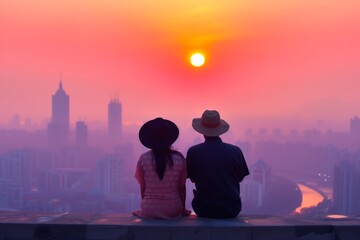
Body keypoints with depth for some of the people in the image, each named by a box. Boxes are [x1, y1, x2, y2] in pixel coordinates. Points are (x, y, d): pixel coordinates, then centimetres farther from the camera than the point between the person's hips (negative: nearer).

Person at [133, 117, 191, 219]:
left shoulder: (143, 159, -9)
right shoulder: (179, 159, -9)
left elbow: (143, 187, -1)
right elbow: (182, 187, -1)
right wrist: (183, 209, 13)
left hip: (149, 210, 0)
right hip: (173, 210, 0)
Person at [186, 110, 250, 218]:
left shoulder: (193, 152, -12)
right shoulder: (235, 151, -10)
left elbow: (192, 179, 2)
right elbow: (240, 178, 4)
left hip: (204, 210, 0)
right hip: (231, 210, 1)